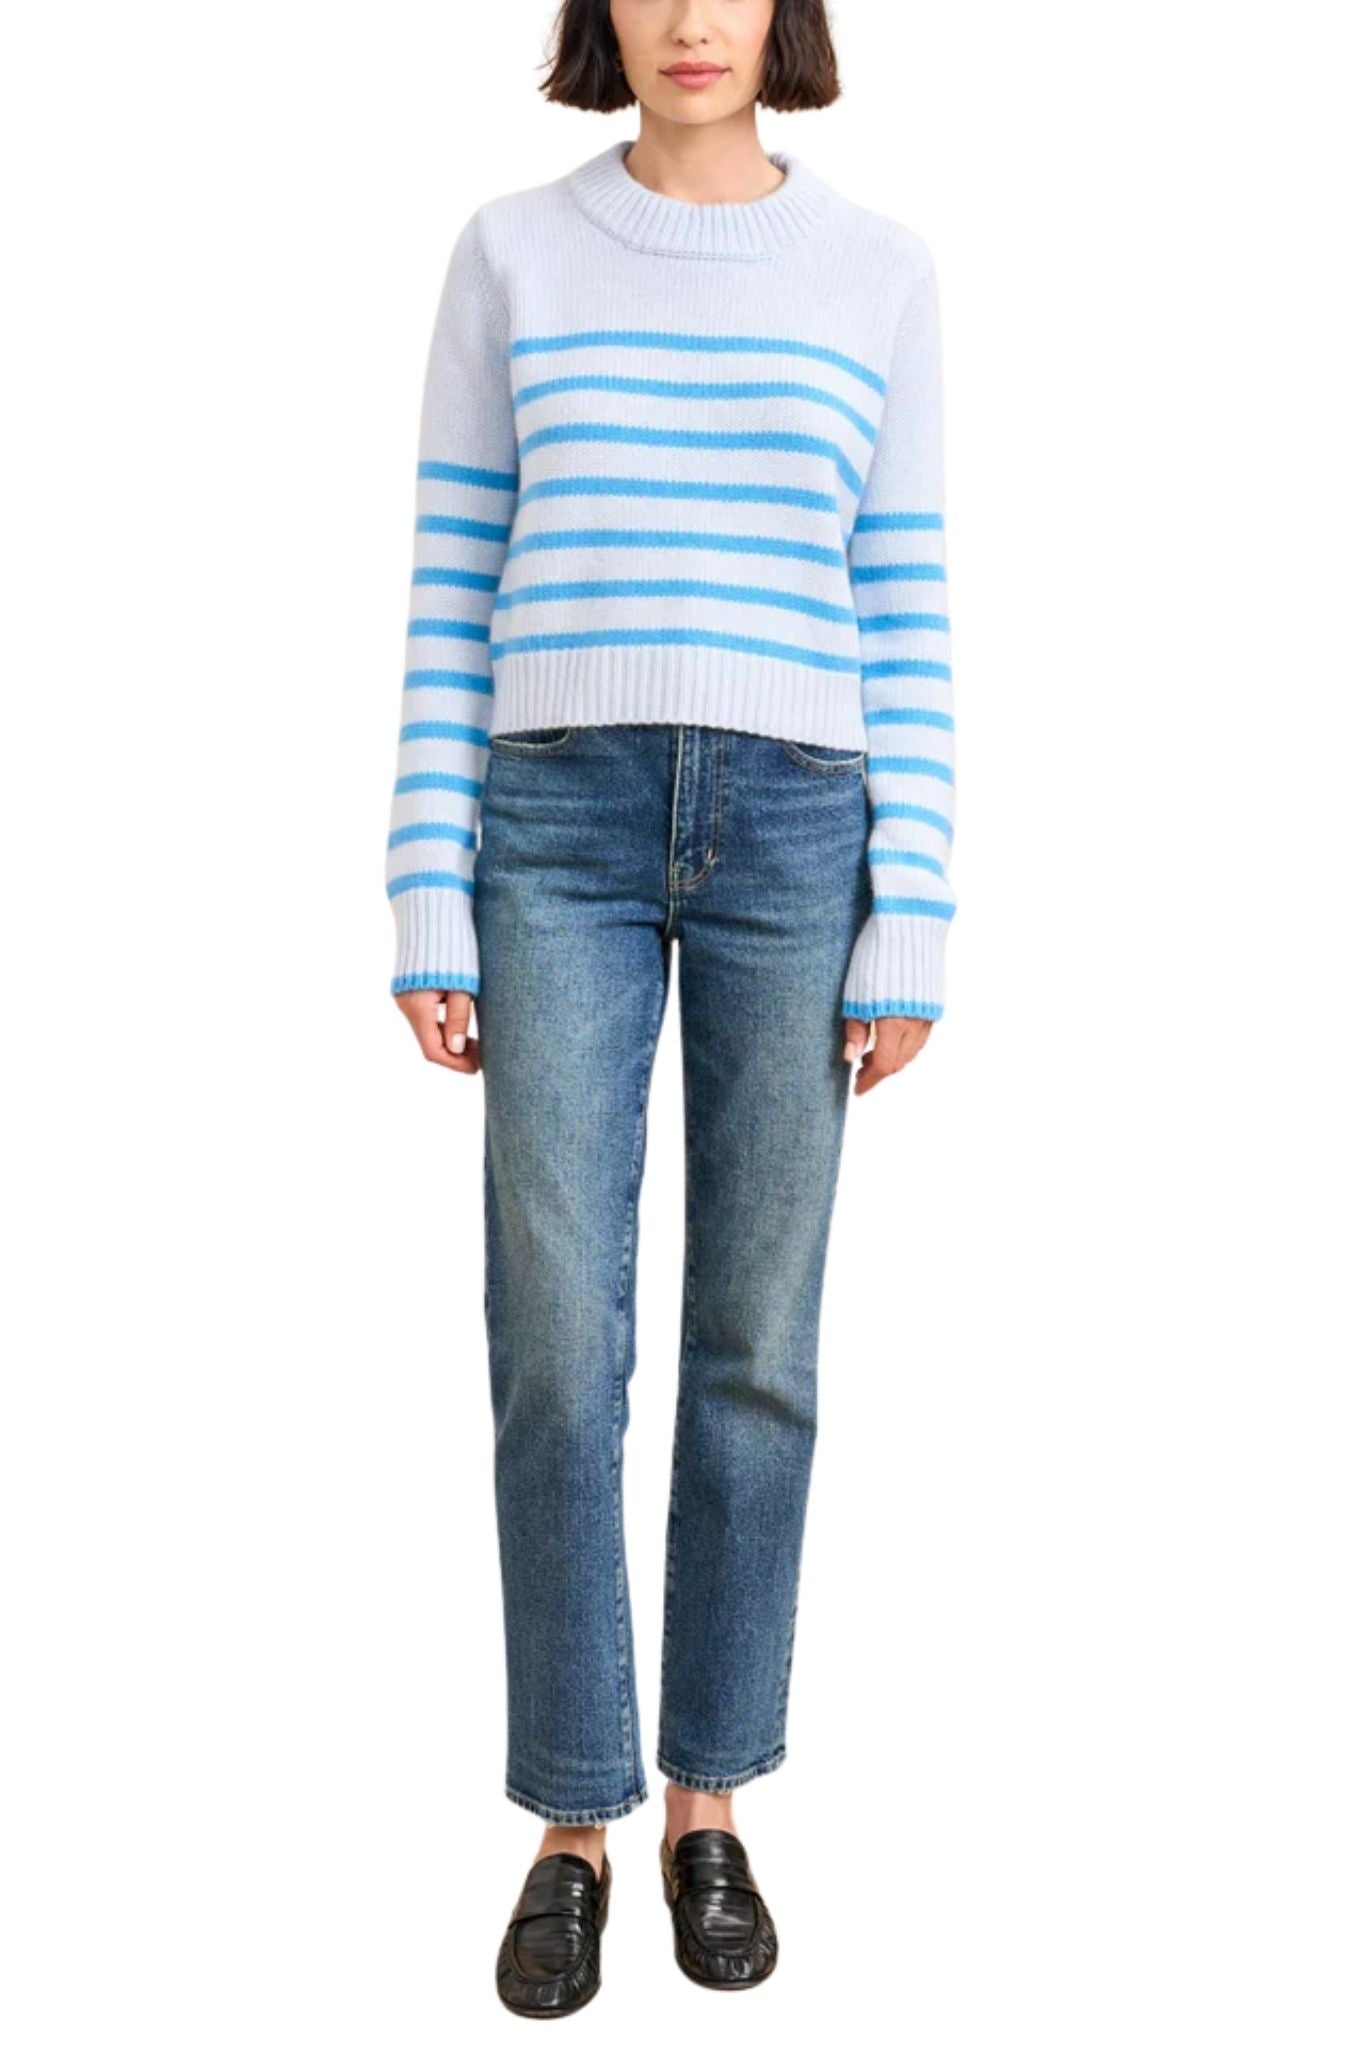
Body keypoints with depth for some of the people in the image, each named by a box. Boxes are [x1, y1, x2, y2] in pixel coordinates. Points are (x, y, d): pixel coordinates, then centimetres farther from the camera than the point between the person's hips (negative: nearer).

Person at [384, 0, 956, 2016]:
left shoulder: (879, 272, 8)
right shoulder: (511, 255, 8)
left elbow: (907, 615, 6)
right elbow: (454, 596, 6)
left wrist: (911, 936, -1)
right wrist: (430, 914, -1)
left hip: (790, 836, 1)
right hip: (564, 831, 0)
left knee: (755, 1348, 4)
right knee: (560, 1348, -4)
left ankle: (708, 1802, 21)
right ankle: (573, 1826, 13)